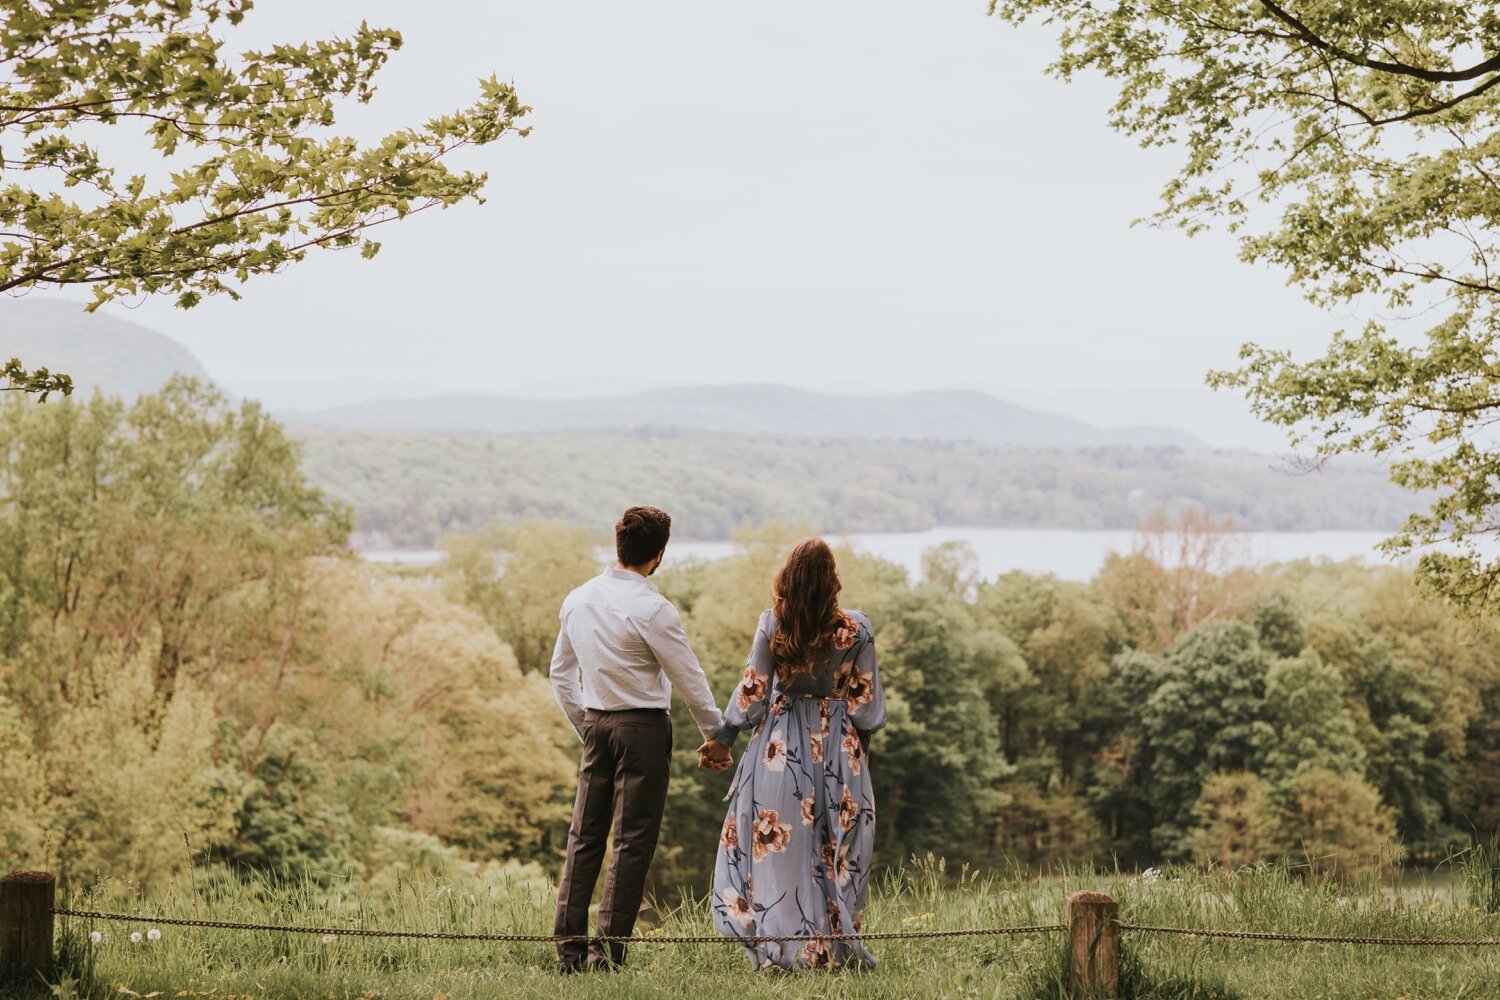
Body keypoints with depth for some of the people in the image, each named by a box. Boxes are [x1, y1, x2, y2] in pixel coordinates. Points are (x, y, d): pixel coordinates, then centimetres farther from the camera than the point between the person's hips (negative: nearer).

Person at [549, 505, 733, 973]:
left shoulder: (578, 600, 6)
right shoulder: (652, 609, -15)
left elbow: (561, 673, 15)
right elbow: (689, 678, -9)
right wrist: (715, 736, 3)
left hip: (595, 724, 6)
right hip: (642, 727, -6)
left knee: (585, 835, 10)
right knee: (633, 841, -1)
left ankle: (569, 945, 9)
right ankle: (608, 949, -2)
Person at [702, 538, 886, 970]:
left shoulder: (773, 625, -9)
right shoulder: (855, 629, -8)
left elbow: (753, 691, -4)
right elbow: (866, 702, -1)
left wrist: (724, 736, 9)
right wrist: (863, 740, 15)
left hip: (782, 744, 0)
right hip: (839, 746, 0)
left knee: (777, 845, 6)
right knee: (837, 852, 8)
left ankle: (779, 947, 6)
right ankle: (834, 946, 11)